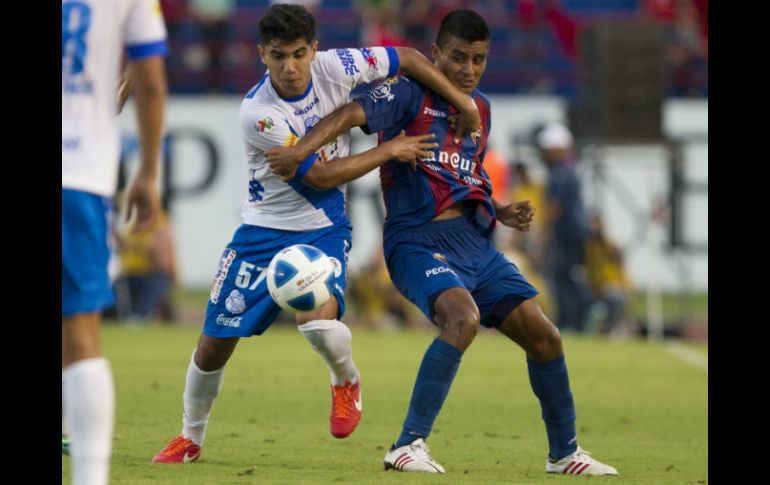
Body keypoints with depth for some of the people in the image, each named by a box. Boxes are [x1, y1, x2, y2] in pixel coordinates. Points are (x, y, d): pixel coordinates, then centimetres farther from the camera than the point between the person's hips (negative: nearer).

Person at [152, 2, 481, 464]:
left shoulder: (334, 67, -14)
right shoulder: (258, 113, -24)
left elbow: (408, 58, 2)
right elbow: (319, 175, -19)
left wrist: (462, 100, 2)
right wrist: (390, 151, -12)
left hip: (324, 227, 1)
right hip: (265, 229, -1)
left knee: (318, 320, -27)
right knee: (215, 342, 1)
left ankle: (347, 381, 8)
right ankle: (191, 438, 26)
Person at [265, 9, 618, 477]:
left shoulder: (481, 109, 17)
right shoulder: (410, 94, -5)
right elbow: (352, 114, -22)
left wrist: (502, 212, 13)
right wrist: (301, 149, -38)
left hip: (475, 242, 7)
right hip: (418, 241, -7)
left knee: (544, 335, 3)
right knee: (463, 318, -33)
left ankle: (564, 453, 23)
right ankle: (409, 445, -25)